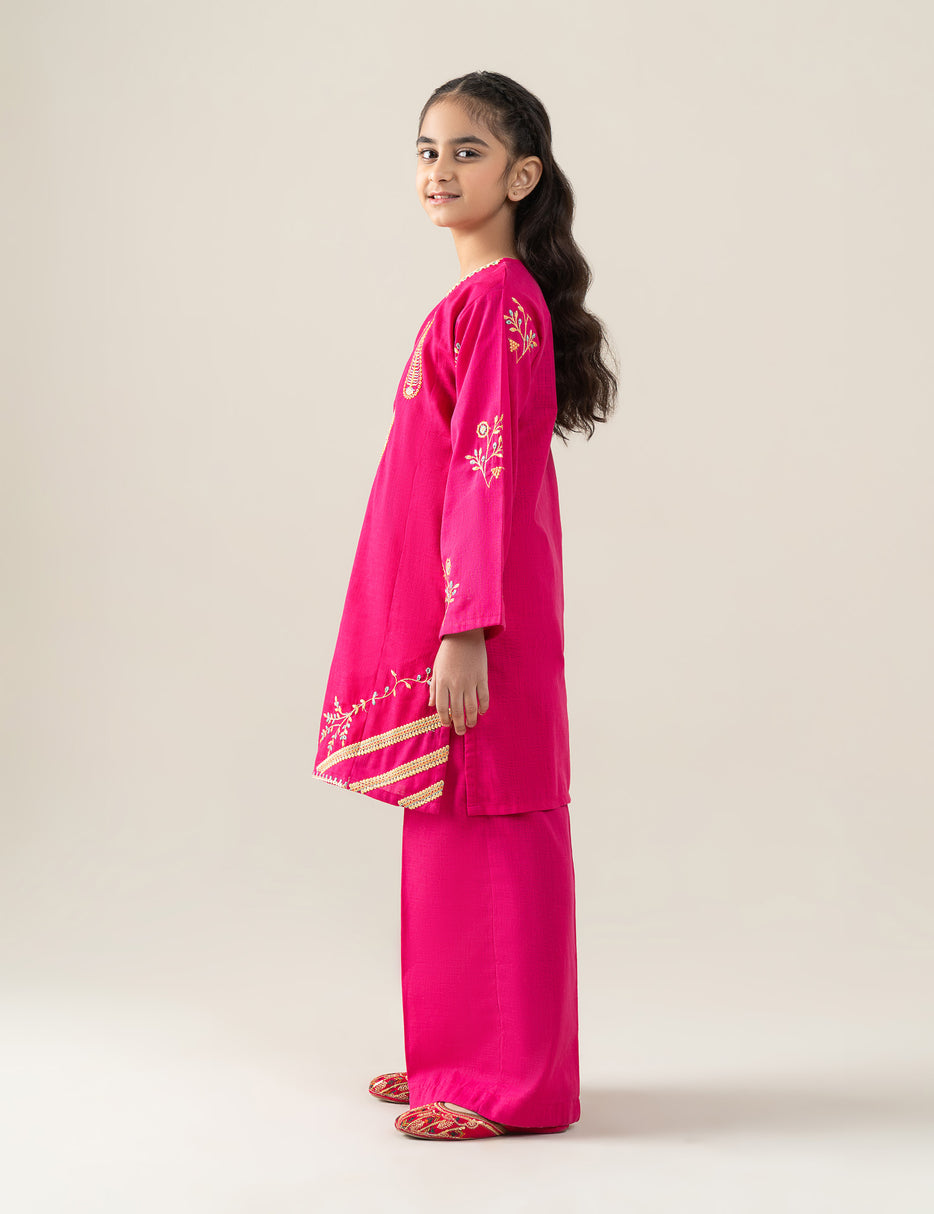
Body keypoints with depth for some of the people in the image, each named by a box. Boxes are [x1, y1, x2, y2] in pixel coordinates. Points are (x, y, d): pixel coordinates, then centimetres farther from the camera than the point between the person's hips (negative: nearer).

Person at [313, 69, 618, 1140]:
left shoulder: (498, 301, -14)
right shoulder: (479, 299, 16)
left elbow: (488, 475, -19)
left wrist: (465, 630, -22)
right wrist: (451, 623, 20)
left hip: (474, 620, -10)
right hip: (440, 610, 10)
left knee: (486, 840, -3)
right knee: (451, 839, 15)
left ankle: (511, 1084, 8)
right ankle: (458, 1059, 26)